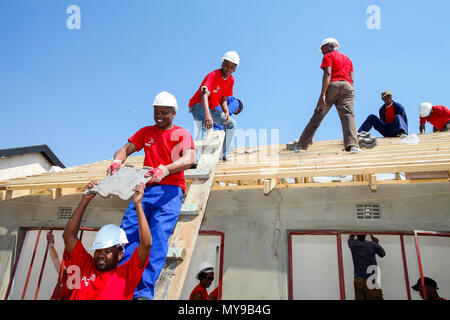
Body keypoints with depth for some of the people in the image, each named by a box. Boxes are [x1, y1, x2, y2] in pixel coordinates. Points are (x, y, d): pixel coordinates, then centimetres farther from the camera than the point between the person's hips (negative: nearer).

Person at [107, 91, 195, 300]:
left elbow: (189, 160, -11)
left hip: (170, 189, -4)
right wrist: (117, 160, -11)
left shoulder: (182, 134, 8)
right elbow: (125, 149, 14)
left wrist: (165, 169, -31)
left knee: (158, 235, -23)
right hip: (145, 189, 4)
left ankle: (144, 291, -27)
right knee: (127, 233, -16)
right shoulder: (146, 132, 23)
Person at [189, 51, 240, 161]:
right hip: (198, 105, -8)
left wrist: (226, 112, -13)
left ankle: (224, 154, 15)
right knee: (204, 127, -34)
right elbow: (204, 95, -43)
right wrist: (207, 114, -60)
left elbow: (223, 99, 8)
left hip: (212, 108, 8)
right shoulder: (212, 76, -25)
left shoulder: (231, 80, 0)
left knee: (232, 124, 9)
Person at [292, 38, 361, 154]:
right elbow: (351, 80, 19)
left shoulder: (328, 56, 9)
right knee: (348, 115, -11)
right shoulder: (348, 59, 28)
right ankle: (352, 145, -32)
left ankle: (301, 145, 3)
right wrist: (349, 97, 19)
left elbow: (327, 74, -7)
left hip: (332, 86, -4)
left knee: (316, 117, -1)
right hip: (347, 87, 4)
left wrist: (323, 95, -16)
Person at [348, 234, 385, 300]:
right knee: (376, 298, -2)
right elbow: (382, 254, 24)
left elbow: (351, 237, 30)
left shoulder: (352, 244, 4)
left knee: (359, 298, 1)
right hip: (372, 281, -1)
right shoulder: (373, 244, 3)